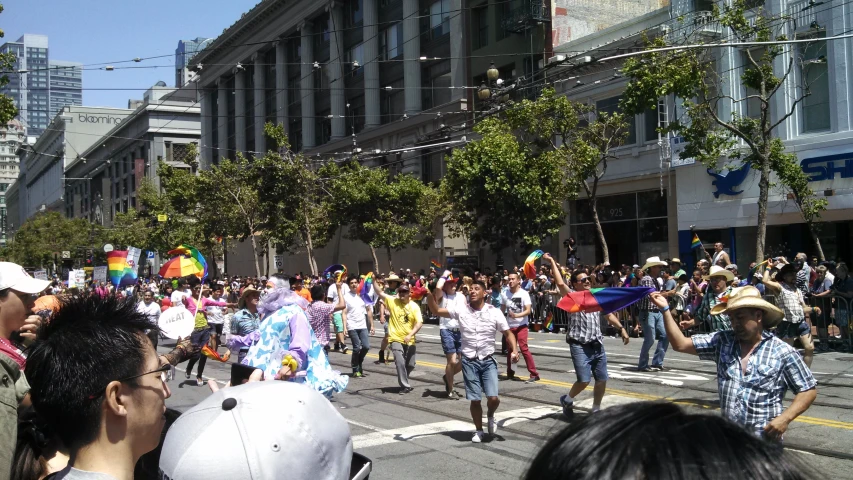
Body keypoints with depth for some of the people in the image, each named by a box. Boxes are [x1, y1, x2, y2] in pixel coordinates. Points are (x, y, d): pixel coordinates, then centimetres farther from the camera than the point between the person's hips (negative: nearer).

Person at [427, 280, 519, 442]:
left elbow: (508, 333, 3)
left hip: (488, 361, 0)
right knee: (475, 400, 4)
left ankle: (490, 416, 24)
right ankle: (478, 430, 26)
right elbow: (436, 311, -2)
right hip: (469, 361, 1)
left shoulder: (494, 312, -4)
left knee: (493, 398, -10)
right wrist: (430, 296, -22)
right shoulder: (461, 309, -2)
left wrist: (515, 350, -14)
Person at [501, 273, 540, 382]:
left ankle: (534, 374, -12)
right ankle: (510, 373, 23)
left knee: (524, 348, -13)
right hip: (509, 326, 5)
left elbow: (528, 311, -17)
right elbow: (503, 309, 10)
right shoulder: (505, 294, 1)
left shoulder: (524, 293, -11)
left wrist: (516, 315, -30)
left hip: (521, 326, -4)